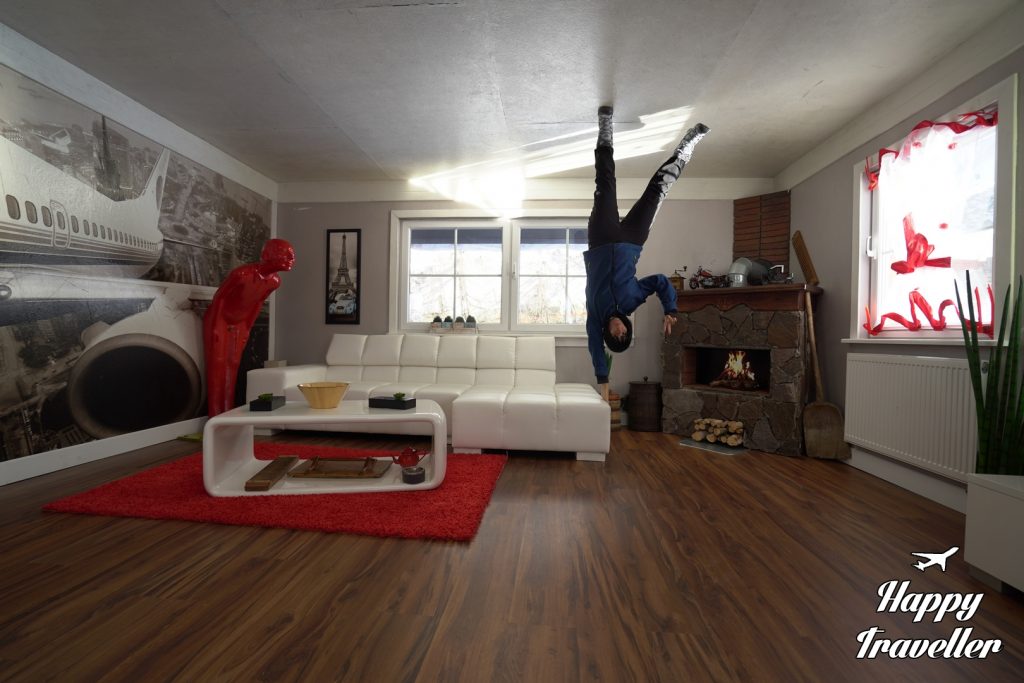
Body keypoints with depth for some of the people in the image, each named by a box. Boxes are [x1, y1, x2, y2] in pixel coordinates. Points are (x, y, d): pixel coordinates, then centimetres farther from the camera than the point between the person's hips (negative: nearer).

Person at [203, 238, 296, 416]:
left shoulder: (275, 281, -9)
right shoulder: (242, 273, -28)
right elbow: (220, 296, -18)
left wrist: (247, 329, 8)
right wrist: (215, 328, -17)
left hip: (239, 324, 6)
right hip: (219, 320, -6)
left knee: (232, 367, 7)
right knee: (217, 367, -4)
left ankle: (228, 415, 14)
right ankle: (215, 417, 1)